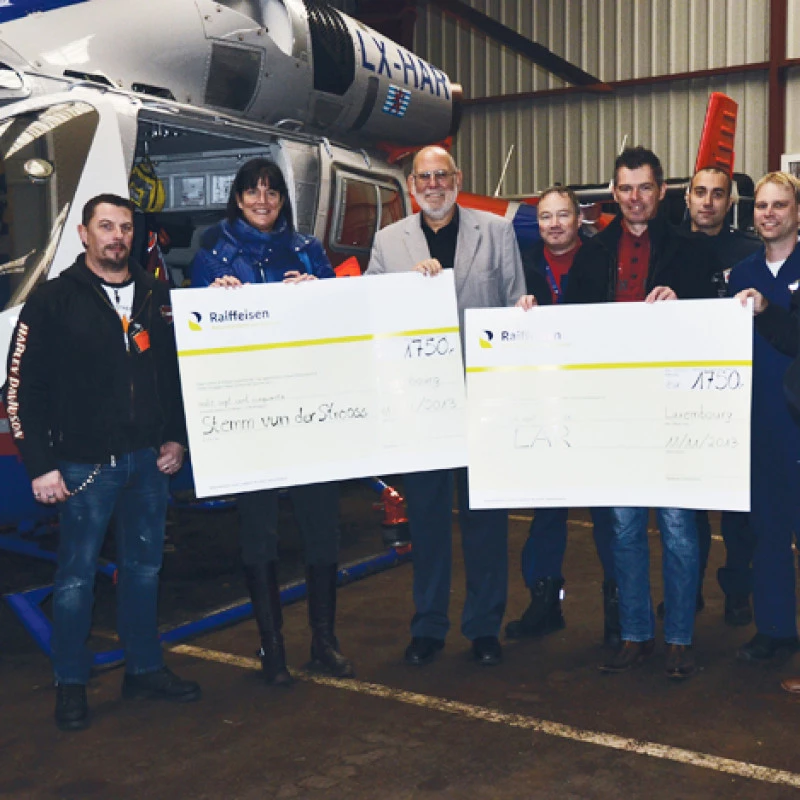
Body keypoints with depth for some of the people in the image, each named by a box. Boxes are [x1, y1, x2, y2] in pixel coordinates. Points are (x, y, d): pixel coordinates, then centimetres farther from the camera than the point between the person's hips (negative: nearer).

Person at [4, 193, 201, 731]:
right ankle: (71, 685, 18)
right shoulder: (54, 302, -5)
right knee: (78, 576, 3)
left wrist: (176, 438, 8)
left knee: (145, 567, 13)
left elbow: (177, 371, 16)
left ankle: (145, 668, 28)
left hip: (148, 461, 4)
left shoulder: (156, 297, 8)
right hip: (85, 465, -4)